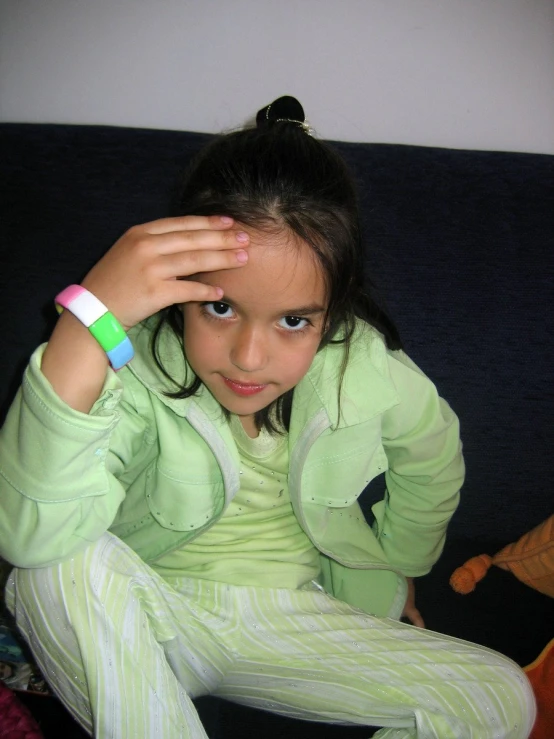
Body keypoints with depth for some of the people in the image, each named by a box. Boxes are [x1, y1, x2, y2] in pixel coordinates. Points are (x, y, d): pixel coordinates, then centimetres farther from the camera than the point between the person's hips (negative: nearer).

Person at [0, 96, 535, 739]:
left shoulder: (367, 372, -17)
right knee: (66, 566, -36)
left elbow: (433, 460, 6)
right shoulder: (139, 368, -27)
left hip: (287, 619, 3)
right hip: (149, 622, -2)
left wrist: (392, 576, 21)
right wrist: (91, 318, -51)